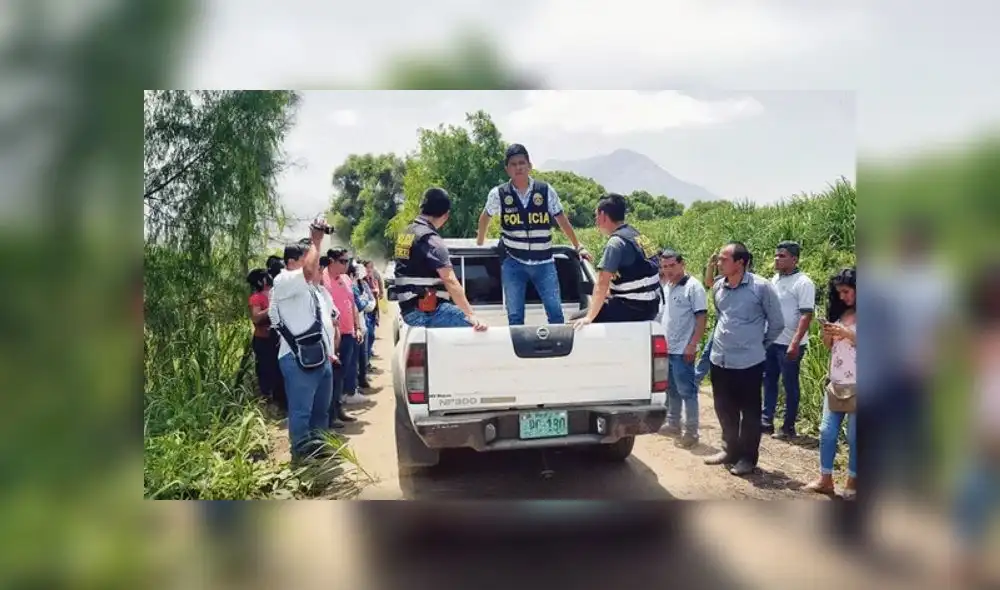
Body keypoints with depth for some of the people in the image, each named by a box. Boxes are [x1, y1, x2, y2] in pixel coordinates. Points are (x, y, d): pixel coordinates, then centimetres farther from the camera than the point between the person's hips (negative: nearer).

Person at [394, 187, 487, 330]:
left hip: (411, 310, 10)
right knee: (475, 328, -14)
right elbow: (450, 281, -24)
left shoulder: (406, 233, 14)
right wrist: (471, 315, -27)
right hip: (427, 311, -10)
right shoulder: (431, 239, -16)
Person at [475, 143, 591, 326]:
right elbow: (485, 218, 17)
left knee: (556, 313, -5)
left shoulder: (546, 190, -1)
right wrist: (479, 243, 28)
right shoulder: (498, 194, -2)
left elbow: (562, 220, 9)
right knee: (515, 316, 1)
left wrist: (578, 247, 11)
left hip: (544, 262, 0)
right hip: (513, 263, 0)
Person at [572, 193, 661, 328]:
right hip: (650, 306, 9)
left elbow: (602, 284, -21)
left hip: (634, 309, -9)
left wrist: (589, 317, -22)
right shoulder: (635, 234, 12)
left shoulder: (616, 242, -16)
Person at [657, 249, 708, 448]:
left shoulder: (693, 286, -11)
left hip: (682, 350, -8)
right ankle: (673, 424, 28)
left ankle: (691, 432, 4)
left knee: (687, 391, -2)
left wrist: (692, 344, -21)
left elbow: (702, 317, -15)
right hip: (666, 348, 8)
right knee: (671, 389, 17)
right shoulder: (666, 287, 13)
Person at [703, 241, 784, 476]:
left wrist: (760, 345, 7)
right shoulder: (717, 287, 3)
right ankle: (730, 450, 32)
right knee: (724, 410, 15)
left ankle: (748, 457, 21)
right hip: (719, 360, 5)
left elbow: (777, 323, -2)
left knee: (749, 412, 8)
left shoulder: (761, 287, -12)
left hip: (748, 362, -5)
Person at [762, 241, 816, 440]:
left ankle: (789, 427, 15)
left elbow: (806, 315, -18)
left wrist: (795, 343, -24)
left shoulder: (803, 283, -14)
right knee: (769, 381, 14)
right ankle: (766, 420, 25)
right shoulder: (775, 279, 9)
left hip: (789, 344, -7)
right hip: (770, 341, 7)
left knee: (790, 385, 4)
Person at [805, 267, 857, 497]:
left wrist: (847, 334, -19)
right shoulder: (840, 313, 12)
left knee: (854, 437, 3)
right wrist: (827, 335, -1)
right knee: (827, 432, 7)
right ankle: (825, 479, 16)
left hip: (856, 387, -6)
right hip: (836, 384, 6)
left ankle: (852, 482, 17)